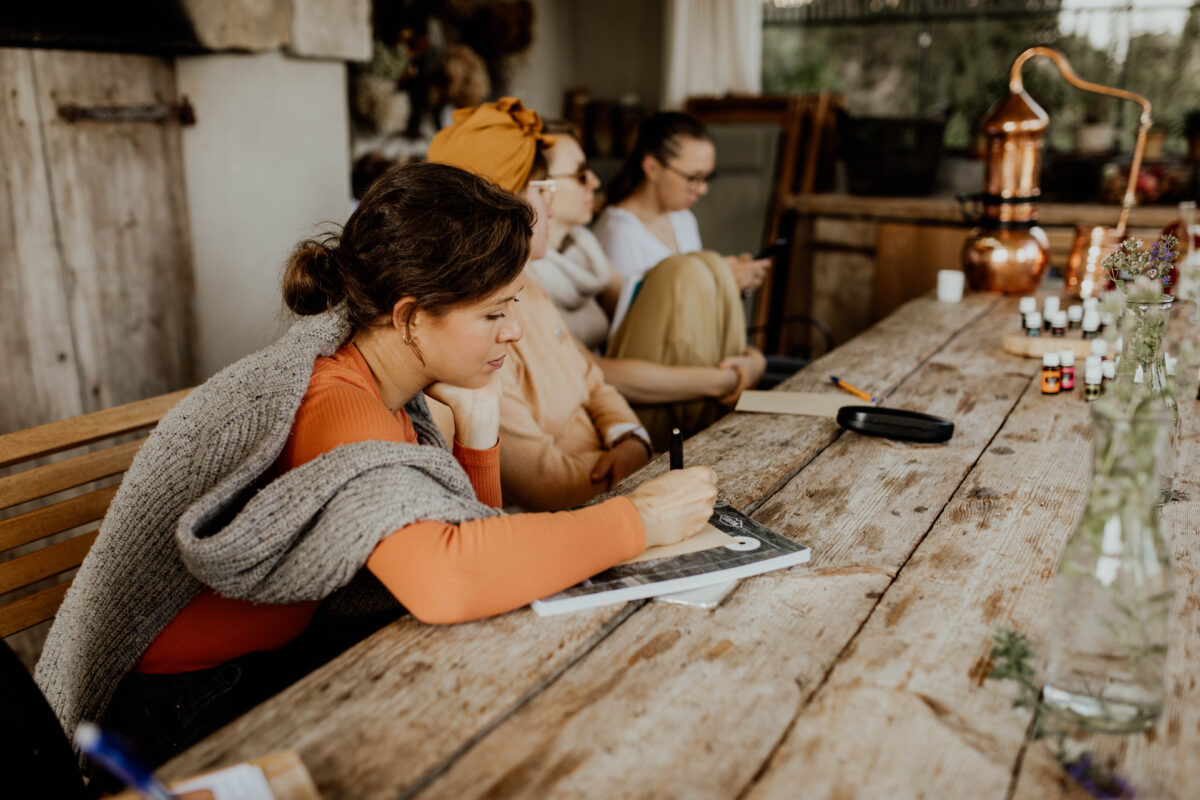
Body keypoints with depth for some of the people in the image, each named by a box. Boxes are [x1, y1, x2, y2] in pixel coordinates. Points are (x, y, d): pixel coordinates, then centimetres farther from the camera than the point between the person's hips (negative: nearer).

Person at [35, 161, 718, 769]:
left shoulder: (383, 379, -3)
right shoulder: (339, 406, -30)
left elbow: (467, 535, 0)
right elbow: (444, 581, -46)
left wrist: (479, 419, -14)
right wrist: (637, 520, -34)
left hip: (287, 646, 7)